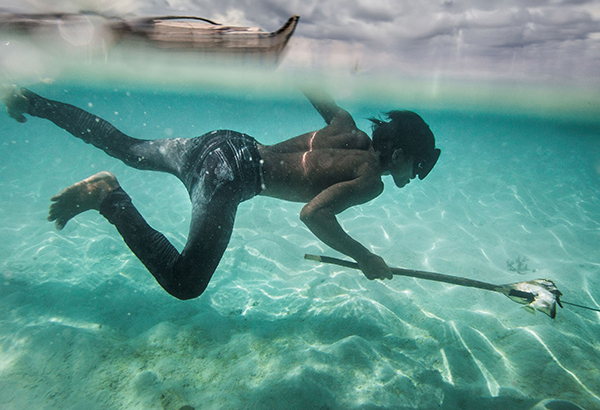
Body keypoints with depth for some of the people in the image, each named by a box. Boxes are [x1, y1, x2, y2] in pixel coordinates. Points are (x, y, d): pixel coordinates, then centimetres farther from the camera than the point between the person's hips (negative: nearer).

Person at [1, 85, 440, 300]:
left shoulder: (349, 130, 13)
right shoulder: (371, 180, -8)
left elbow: (312, 91, 20)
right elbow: (313, 214, -22)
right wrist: (363, 257, -10)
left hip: (224, 142, 9)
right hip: (229, 175, -9)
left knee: (125, 147, 25)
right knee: (185, 284, -10)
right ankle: (109, 196, -13)